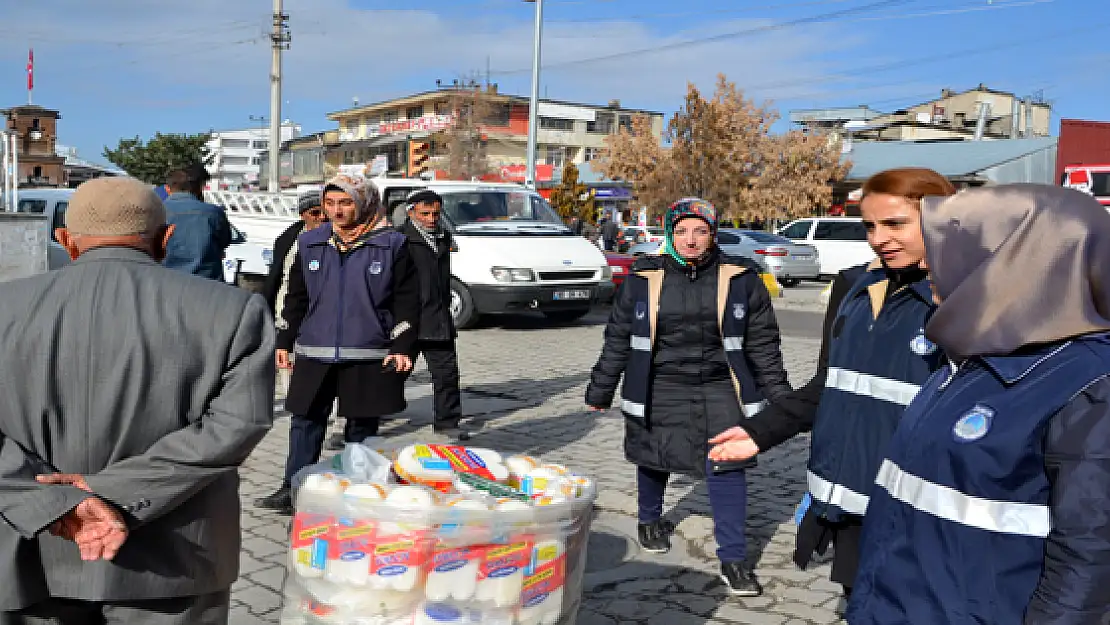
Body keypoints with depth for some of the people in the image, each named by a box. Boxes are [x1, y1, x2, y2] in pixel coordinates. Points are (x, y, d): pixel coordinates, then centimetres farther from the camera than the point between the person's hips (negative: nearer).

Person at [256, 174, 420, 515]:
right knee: (306, 422, 7)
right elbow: (296, 297, 13)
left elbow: (407, 301, -3)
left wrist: (402, 347, -9)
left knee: (362, 426, 7)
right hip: (314, 354, 3)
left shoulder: (391, 244, -3)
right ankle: (292, 489, 18)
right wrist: (285, 341, 11)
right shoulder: (310, 243, 7)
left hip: (369, 357, -3)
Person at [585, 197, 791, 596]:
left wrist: (779, 395, 2)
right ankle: (650, 520, 44)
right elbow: (618, 340, 4)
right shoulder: (643, 279, -4)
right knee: (655, 460, 14)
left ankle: (733, 559, 6)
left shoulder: (741, 279, -3)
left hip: (720, 389, 0)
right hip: (660, 390, 1)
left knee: (727, 467, -5)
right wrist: (600, 391, 9)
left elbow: (762, 343, 2)